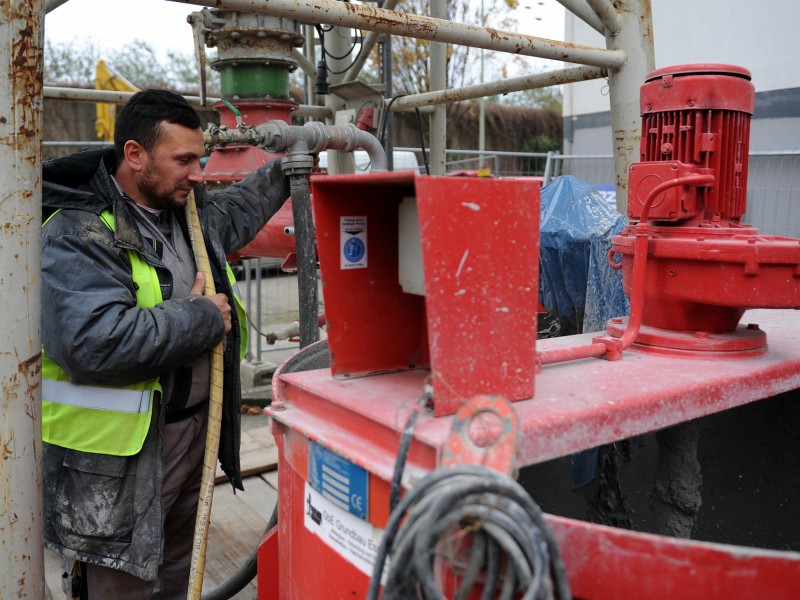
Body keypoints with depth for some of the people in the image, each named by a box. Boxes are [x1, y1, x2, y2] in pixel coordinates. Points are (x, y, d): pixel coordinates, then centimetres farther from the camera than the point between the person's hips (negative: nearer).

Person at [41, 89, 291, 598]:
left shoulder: (188, 211, 8)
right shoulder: (79, 234, -20)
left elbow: (235, 211, 32)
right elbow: (96, 342, -34)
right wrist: (201, 318, -23)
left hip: (191, 439, 8)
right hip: (122, 464, -8)